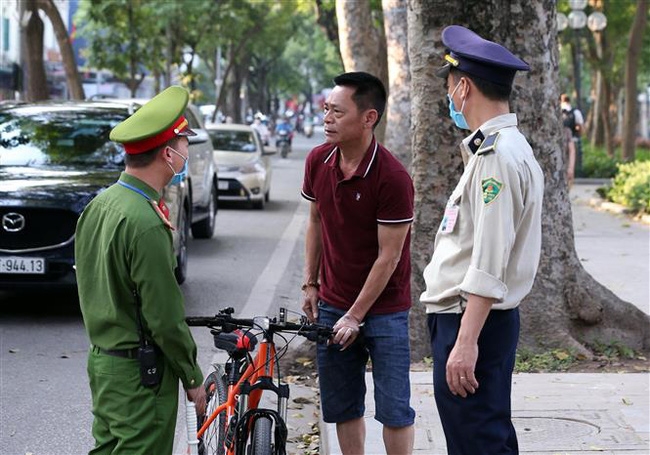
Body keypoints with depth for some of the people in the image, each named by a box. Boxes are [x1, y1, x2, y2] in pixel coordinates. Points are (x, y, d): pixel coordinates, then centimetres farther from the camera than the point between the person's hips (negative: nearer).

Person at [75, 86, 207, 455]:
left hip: (102, 357, 9)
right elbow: (165, 317, -21)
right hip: (140, 372, -9)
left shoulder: (100, 204, 5)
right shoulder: (146, 223, -23)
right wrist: (193, 378, -10)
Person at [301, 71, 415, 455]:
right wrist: (310, 283, 10)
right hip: (332, 305, 5)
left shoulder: (393, 178, -21)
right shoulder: (318, 161, -2)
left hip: (384, 309, -5)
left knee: (394, 408, -1)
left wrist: (356, 316, -14)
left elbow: (388, 257, -17)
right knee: (342, 407, 11)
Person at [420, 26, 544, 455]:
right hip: (464, 319, 11)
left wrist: (466, 342, -25)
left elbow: (489, 265, -24)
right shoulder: (501, 148, 15)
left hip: (473, 322, -11)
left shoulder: (497, 156, -18)